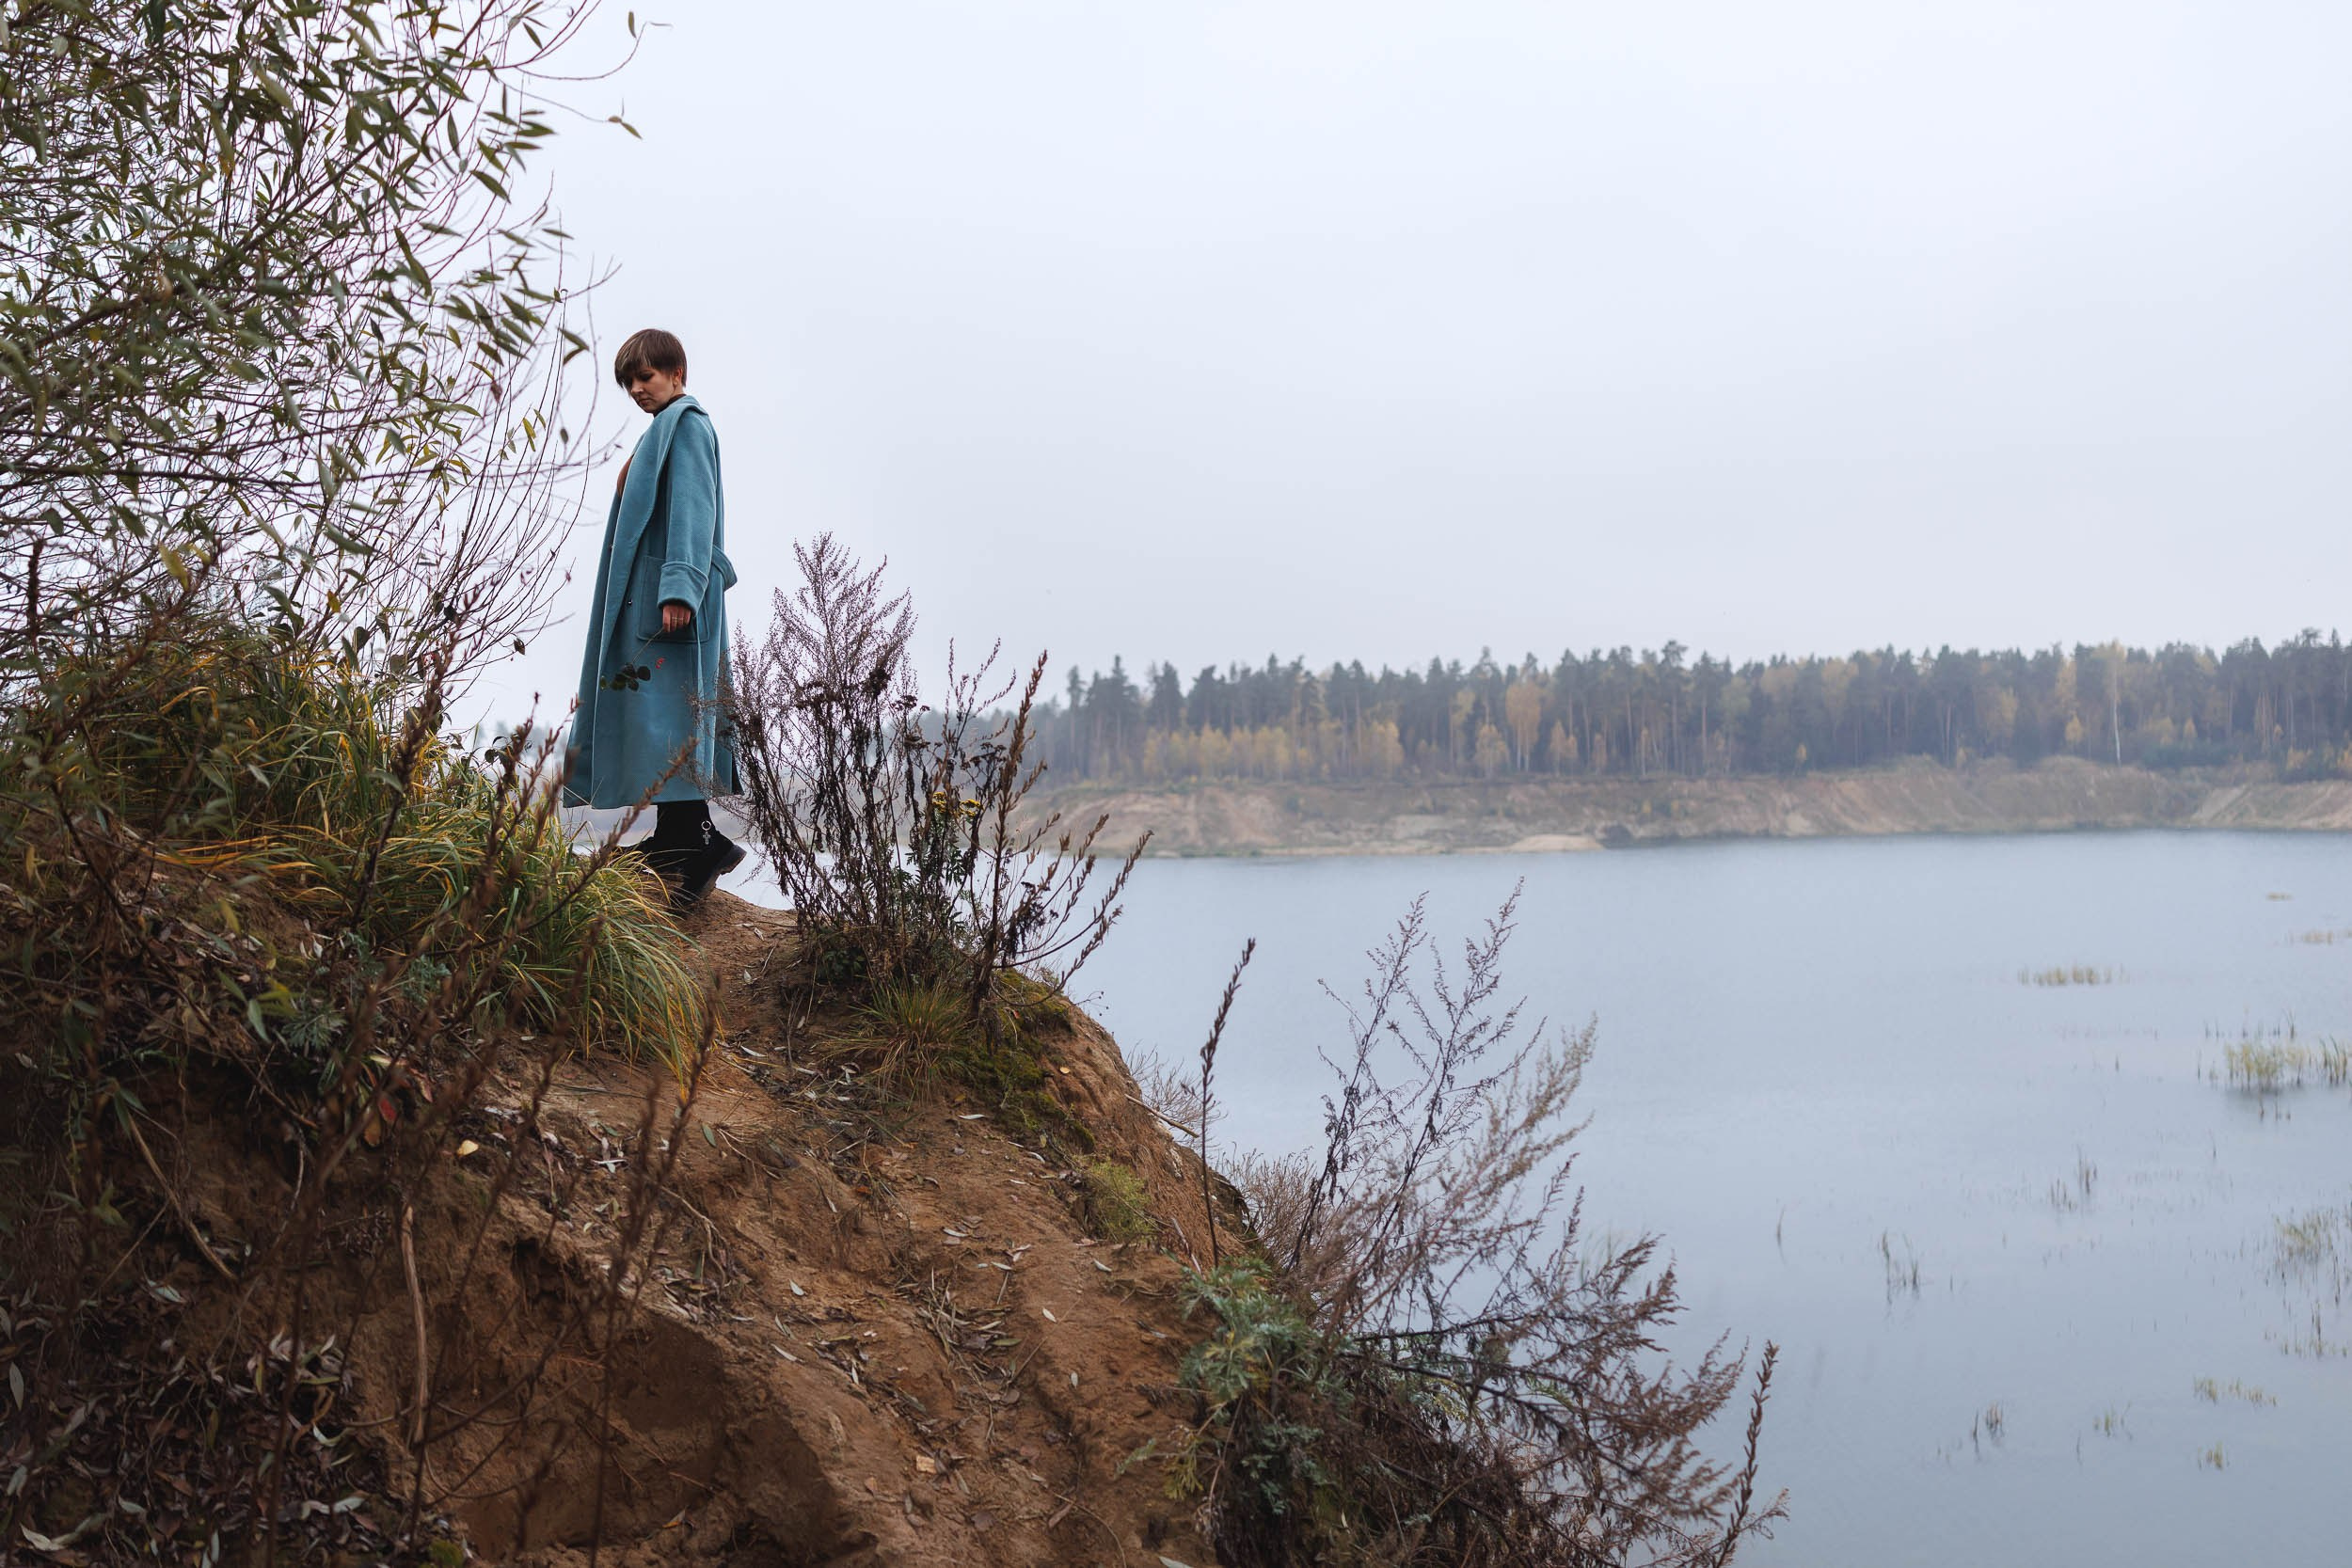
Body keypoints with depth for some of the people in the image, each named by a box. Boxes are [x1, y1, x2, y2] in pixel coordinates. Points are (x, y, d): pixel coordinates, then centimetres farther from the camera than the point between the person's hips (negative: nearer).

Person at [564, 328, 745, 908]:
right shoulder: (663, 429, 23)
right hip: (642, 597, 11)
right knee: (649, 713, 10)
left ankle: (696, 848, -21)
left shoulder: (685, 424, -7)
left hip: (667, 596, -11)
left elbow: (692, 510, -18)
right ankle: (673, 838, 13)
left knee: (665, 718, -17)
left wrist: (678, 588, -28)